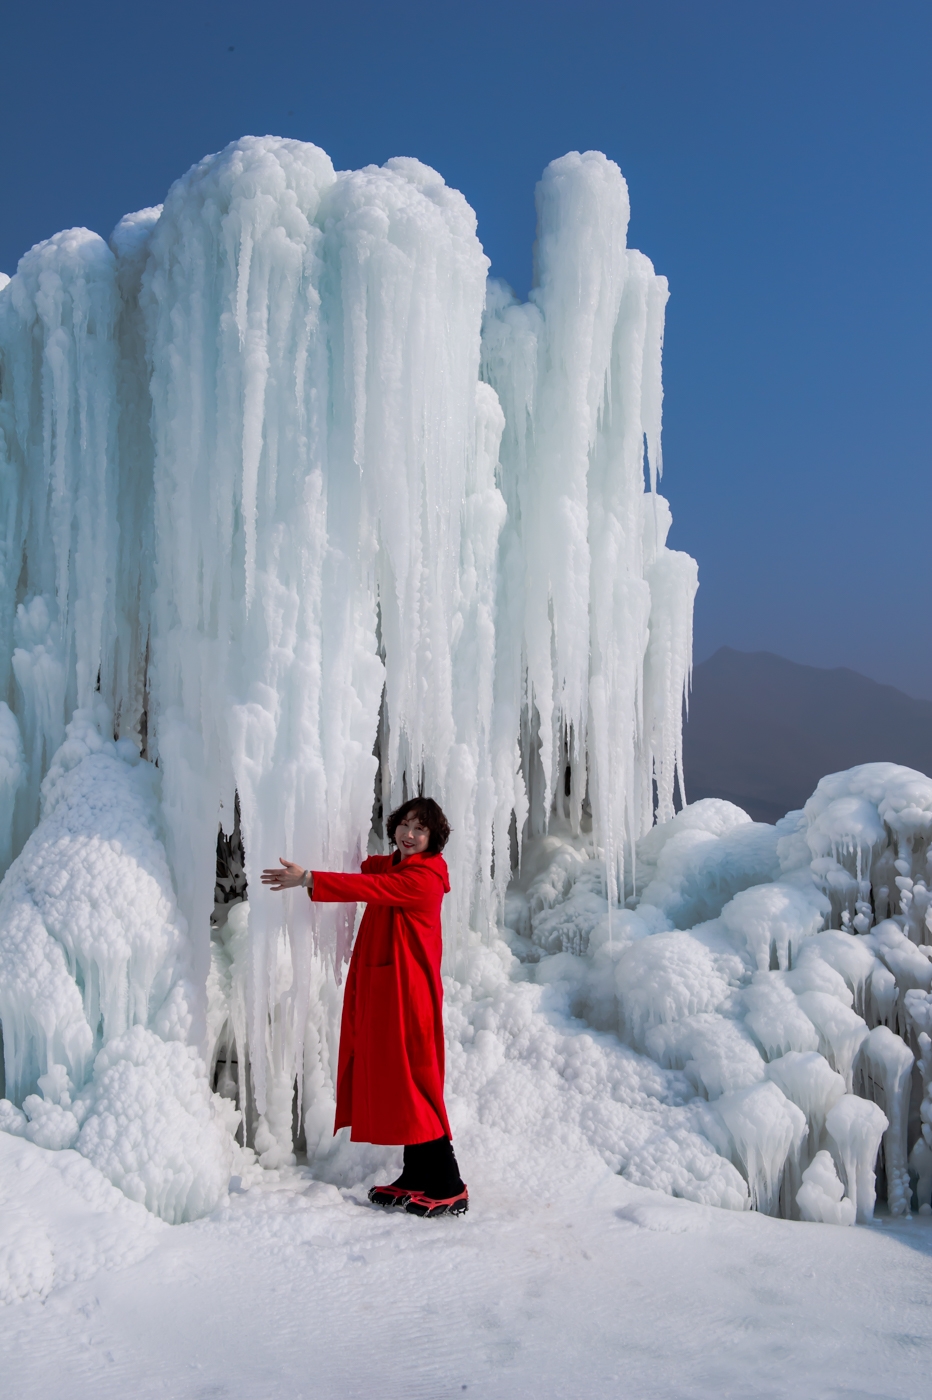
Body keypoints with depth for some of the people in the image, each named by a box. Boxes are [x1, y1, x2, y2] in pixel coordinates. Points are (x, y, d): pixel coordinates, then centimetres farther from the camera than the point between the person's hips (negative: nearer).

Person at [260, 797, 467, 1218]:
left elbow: (370, 887, -22)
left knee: (412, 1083, -7)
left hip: (408, 992, -9)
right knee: (393, 1082, 10)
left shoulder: (424, 876, -13)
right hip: (379, 986, 9)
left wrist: (308, 879, -25)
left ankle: (448, 1189, -1)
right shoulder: (390, 866, 14)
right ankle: (416, 1179, 18)